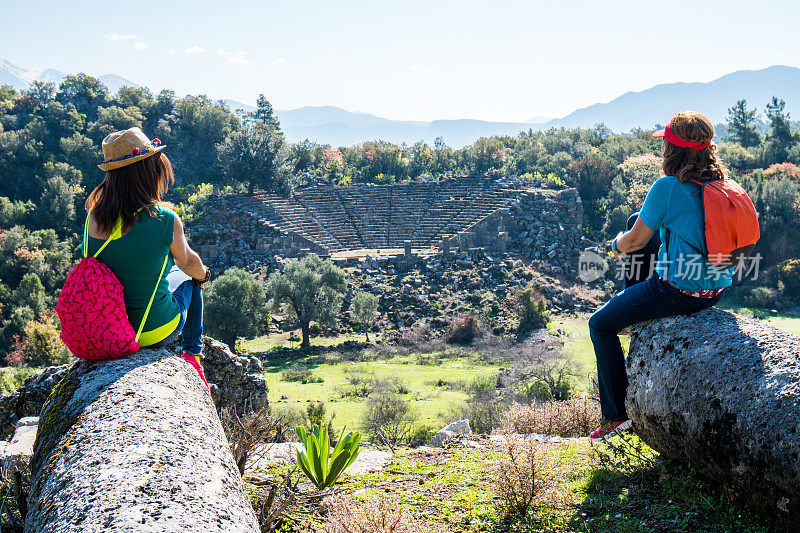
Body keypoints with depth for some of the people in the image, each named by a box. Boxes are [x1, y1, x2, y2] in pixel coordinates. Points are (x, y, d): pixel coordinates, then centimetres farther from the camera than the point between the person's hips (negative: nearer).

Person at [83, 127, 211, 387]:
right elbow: (188, 263, -2)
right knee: (189, 277, 25)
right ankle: (192, 355, 30)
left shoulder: (94, 217, -10)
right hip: (156, 331, -4)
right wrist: (204, 274, 22)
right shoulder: (164, 219, -22)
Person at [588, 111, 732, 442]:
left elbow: (634, 242, -10)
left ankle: (616, 415, 15)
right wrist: (631, 234, 27)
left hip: (680, 291, -8)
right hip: (716, 287, 8)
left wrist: (618, 244, 13)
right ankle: (632, 313, 37)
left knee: (600, 325, 11)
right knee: (636, 219, 26)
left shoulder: (667, 188, -20)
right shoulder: (720, 182, 3)